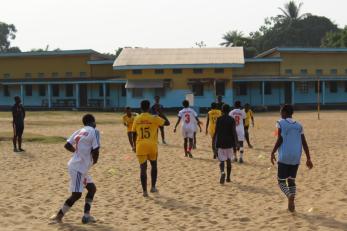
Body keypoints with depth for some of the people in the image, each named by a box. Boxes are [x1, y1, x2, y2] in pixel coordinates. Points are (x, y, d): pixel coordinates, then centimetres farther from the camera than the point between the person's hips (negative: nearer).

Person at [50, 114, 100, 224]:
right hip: (78, 167, -9)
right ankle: (59, 216, -3)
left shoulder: (79, 132, 11)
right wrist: (95, 160, 1)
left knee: (92, 188, 16)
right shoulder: (94, 132, -10)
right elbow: (95, 151, -18)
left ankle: (86, 215, 15)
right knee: (76, 194, -7)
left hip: (80, 167, 9)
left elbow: (67, 145, 9)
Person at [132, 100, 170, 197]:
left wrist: (135, 146, 21)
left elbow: (134, 134, 9)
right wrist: (160, 113, 10)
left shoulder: (137, 119, 3)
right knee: (154, 165, 20)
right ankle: (153, 187, 21)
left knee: (143, 168, 3)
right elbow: (167, 123, 4)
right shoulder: (154, 118, -6)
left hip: (141, 146, 1)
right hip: (152, 146, -1)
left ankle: (144, 191, 1)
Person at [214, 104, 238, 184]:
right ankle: (228, 177, 20)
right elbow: (234, 133, -8)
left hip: (220, 143, 0)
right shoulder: (232, 120, -4)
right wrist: (235, 145, -4)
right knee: (229, 160, 14)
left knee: (221, 160, 2)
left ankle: (222, 172, -27)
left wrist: (215, 143, 8)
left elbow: (216, 132, -2)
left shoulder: (219, 119, -2)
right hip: (229, 143, 0)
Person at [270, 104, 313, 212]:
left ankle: (290, 197, -20)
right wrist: (308, 159, 11)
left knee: (281, 180, 5)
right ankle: (291, 202, 9)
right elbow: (304, 143, 7)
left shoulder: (280, 123, -2)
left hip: (284, 157, -4)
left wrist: (272, 153, -2)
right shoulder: (299, 125, 11)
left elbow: (280, 140, -10)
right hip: (296, 158, 4)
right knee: (291, 180, 17)